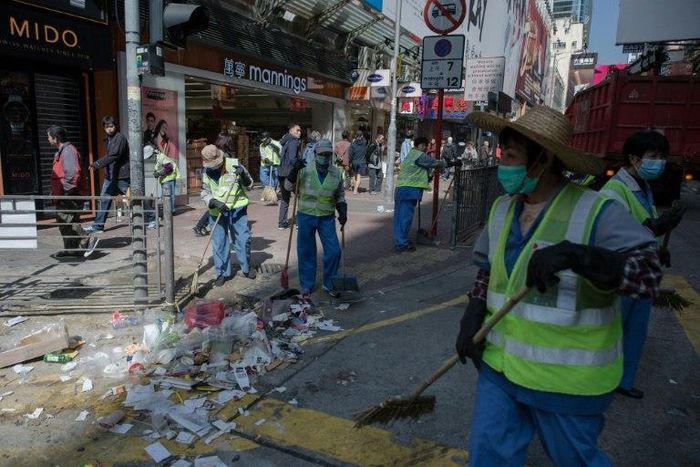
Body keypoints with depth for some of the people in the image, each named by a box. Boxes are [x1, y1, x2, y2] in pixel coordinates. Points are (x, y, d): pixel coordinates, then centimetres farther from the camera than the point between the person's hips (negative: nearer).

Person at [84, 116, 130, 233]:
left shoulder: (120, 138, -13)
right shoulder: (108, 139, 14)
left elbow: (113, 155, -25)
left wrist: (97, 164, -30)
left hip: (121, 175, -8)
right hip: (110, 175, 8)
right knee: (104, 199, 5)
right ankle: (98, 226, 11)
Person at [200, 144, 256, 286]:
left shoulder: (234, 164, -7)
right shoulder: (207, 172, 0)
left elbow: (249, 186, -1)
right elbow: (205, 193, 0)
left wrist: (243, 174, -20)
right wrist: (214, 202, -19)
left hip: (237, 209, -2)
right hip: (218, 211, 2)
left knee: (243, 239, 4)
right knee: (219, 242, 4)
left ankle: (246, 268, 24)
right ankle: (223, 273, 18)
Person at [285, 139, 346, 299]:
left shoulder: (336, 173, 3)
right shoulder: (305, 169, -6)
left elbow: (340, 196, 13)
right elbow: (288, 186, -6)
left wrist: (343, 212, -1)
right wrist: (295, 170, -21)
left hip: (327, 218, 2)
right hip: (306, 216, -2)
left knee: (334, 251, 1)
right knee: (306, 252, 7)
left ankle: (329, 284, 21)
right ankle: (306, 286, 23)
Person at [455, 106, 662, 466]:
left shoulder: (595, 212, -17)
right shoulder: (501, 209, 2)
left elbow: (649, 273, -26)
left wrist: (574, 254, -39)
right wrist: (472, 318, -3)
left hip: (566, 382, -5)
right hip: (501, 366, 5)